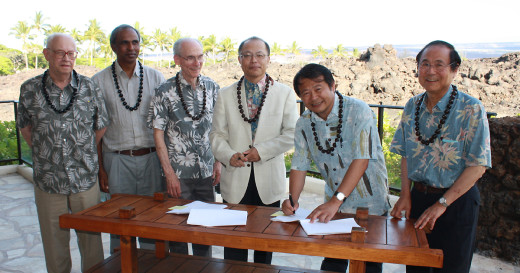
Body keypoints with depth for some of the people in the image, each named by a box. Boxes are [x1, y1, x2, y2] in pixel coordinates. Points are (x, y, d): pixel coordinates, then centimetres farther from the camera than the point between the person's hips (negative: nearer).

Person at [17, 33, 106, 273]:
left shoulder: (89, 88, -1)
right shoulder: (29, 89, 0)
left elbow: (101, 127, 8)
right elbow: (25, 127, 13)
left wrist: (82, 153, 8)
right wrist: (46, 154, 9)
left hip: (86, 180, 0)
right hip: (47, 181, 1)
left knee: (91, 239, 10)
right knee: (54, 242, 12)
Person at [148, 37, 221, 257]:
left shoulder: (212, 88, 3)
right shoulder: (165, 92, -7)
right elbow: (158, 134, -5)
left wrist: (218, 163, 4)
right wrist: (169, 173, -9)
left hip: (207, 172, 3)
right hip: (179, 173, -3)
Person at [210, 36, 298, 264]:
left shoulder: (285, 93, 3)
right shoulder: (226, 95, 6)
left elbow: (291, 134, -4)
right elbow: (217, 134, 4)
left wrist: (261, 151, -14)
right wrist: (229, 156, -15)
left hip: (269, 180, 0)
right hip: (236, 179, 0)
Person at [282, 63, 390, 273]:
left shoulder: (359, 111, -18)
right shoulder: (304, 124, -2)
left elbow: (361, 160, -26)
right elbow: (299, 165, -1)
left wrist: (335, 201, -33)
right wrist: (292, 199, -18)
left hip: (370, 205, -4)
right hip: (334, 205, 4)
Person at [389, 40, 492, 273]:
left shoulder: (471, 109, -13)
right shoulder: (413, 106, 1)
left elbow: (478, 165, -14)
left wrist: (442, 204, -16)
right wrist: (406, 195, -1)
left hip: (456, 202, -4)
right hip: (419, 197, 4)